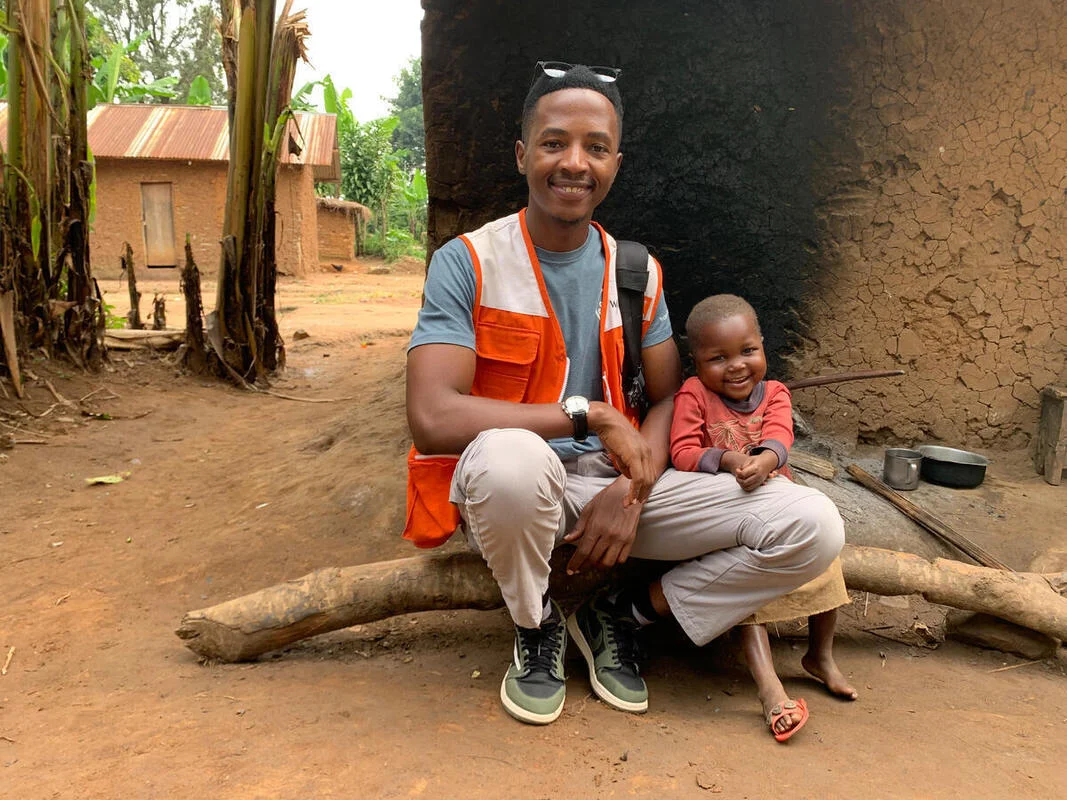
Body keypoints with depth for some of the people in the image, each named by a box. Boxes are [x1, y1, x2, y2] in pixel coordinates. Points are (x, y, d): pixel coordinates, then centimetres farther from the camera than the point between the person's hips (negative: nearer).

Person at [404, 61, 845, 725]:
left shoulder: (638, 272, 6)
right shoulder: (469, 262, -9)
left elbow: (667, 399, 9)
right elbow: (433, 417, -21)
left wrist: (630, 491, -12)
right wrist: (590, 414, -20)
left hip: (617, 483, 4)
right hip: (510, 493, -3)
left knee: (815, 527, -12)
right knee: (512, 456, -42)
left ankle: (623, 614, 6)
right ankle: (535, 625, -6)